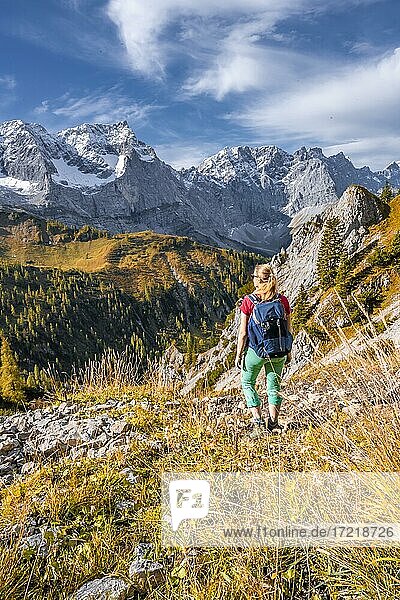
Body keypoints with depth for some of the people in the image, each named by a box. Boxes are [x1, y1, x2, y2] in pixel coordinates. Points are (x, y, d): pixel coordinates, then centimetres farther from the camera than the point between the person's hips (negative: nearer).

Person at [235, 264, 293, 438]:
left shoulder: (249, 301, -12)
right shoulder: (283, 300, -4)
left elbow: (243, 333, -10)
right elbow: (289, 330, 2)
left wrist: (238, 355, 0)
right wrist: (288, 352, 15)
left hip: (255, 350, -3)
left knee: (247, 383, 18)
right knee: (274, 386, 19)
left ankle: (258, 423, 10)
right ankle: (273, 424, 25)